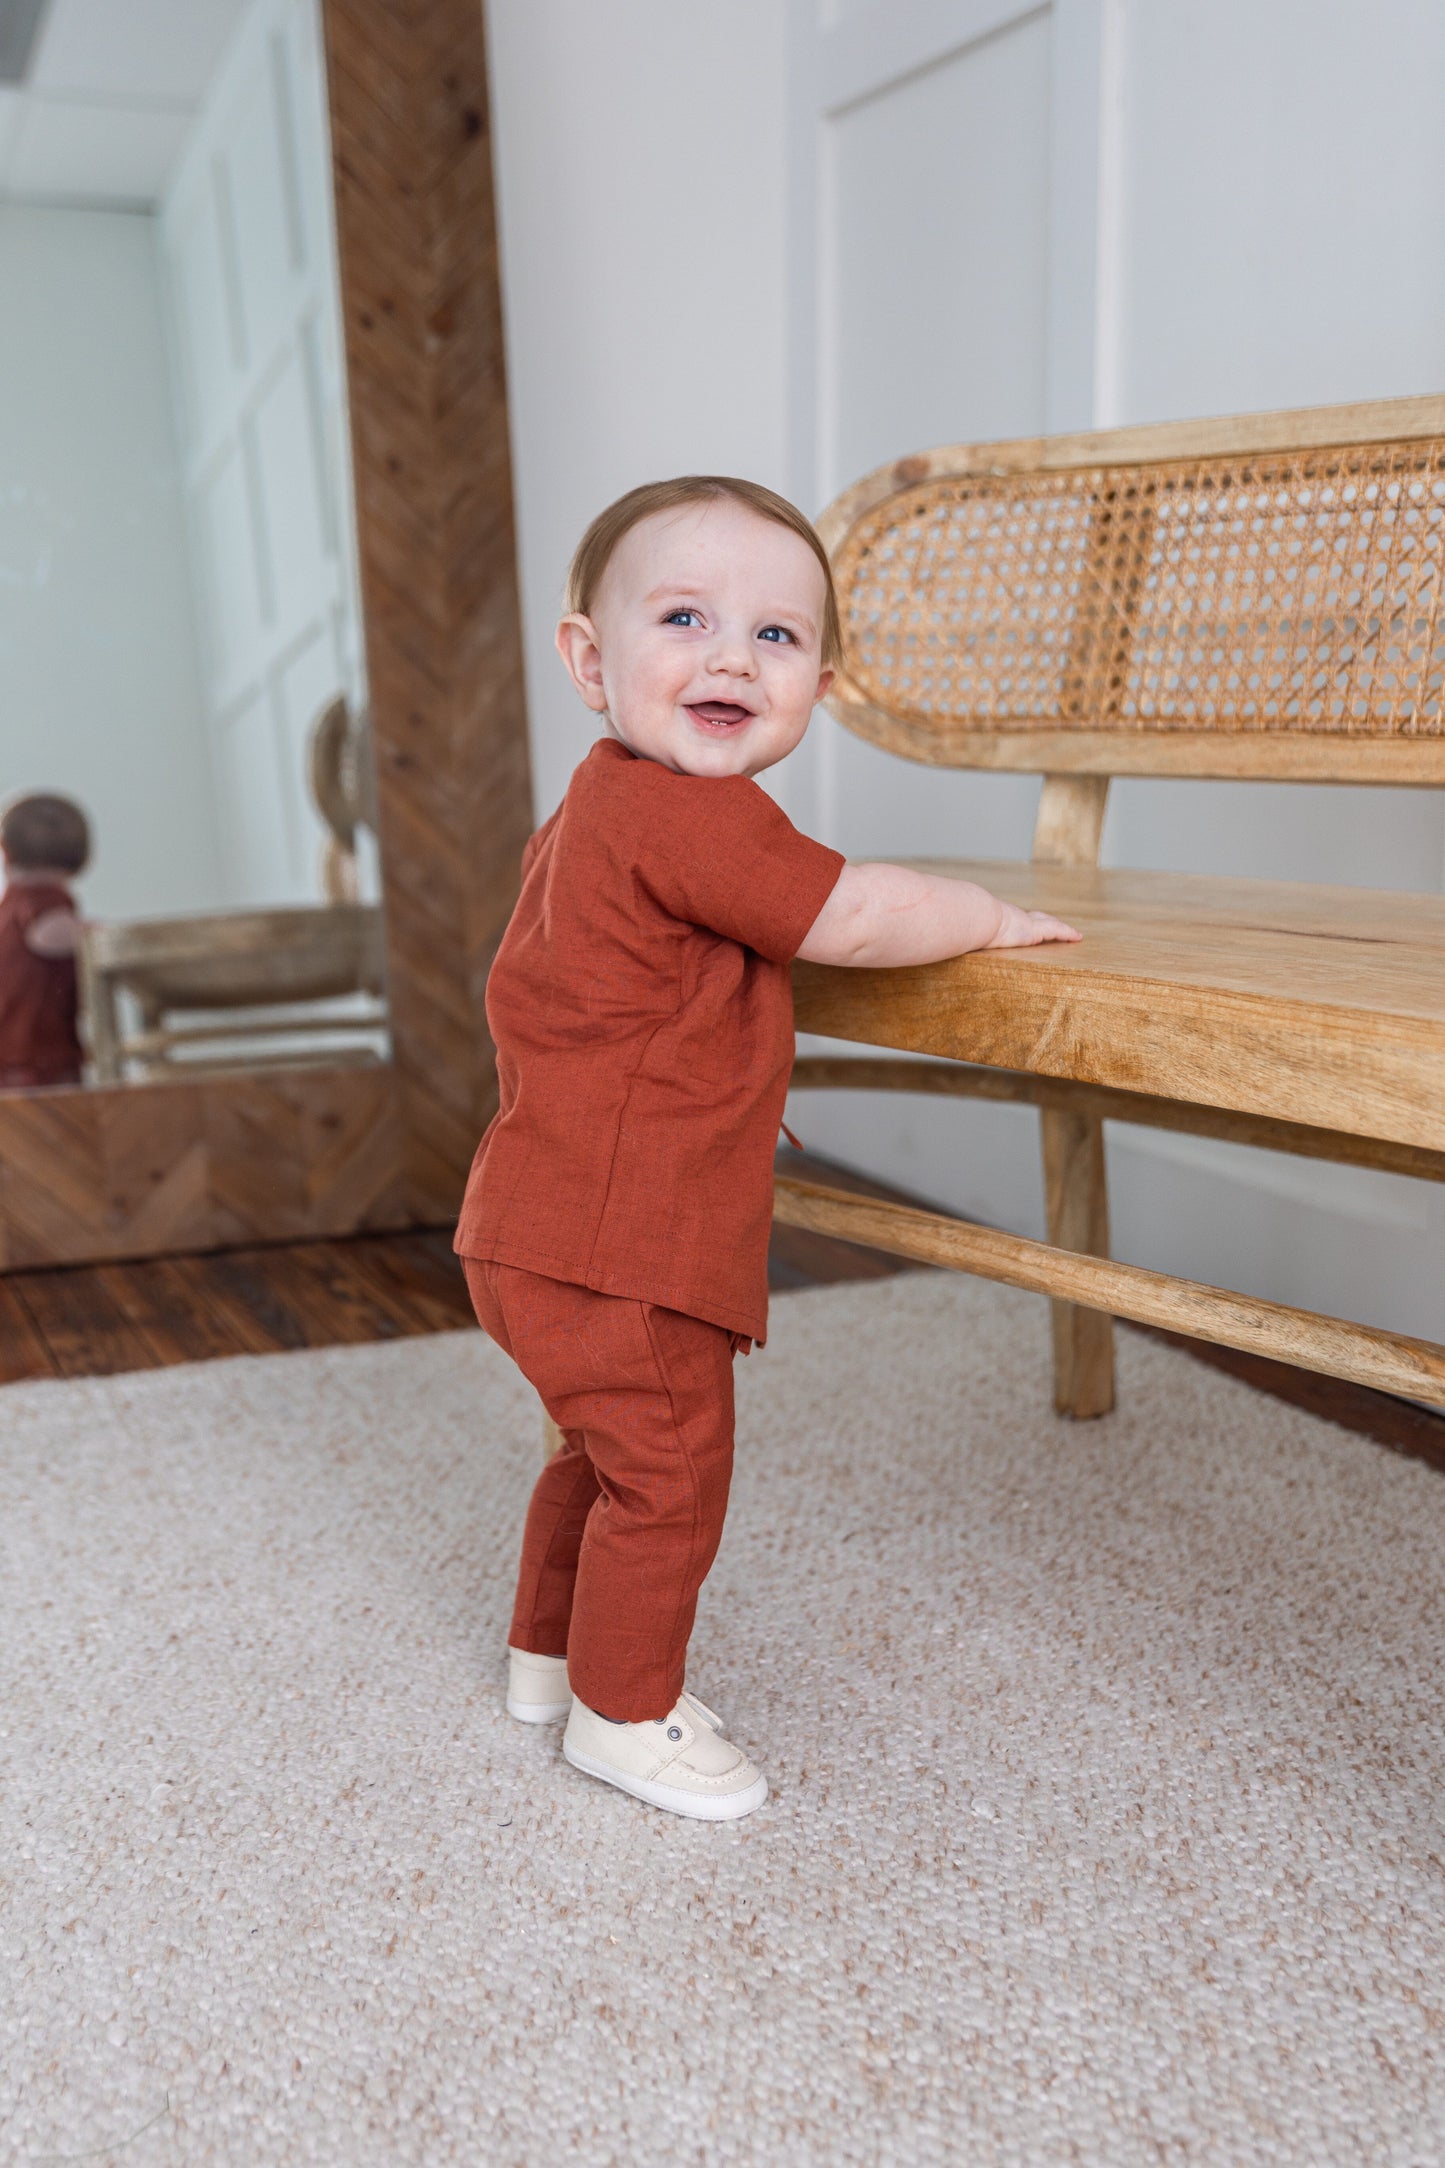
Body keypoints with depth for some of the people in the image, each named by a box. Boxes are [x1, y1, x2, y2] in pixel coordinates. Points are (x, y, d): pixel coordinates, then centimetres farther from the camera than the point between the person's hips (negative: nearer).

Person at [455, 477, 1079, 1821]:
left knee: (608, 1451, 25)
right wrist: (988, 916, -2)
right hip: (610, 1249, -11)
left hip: (550, 1232, 11)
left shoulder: (600, 812, 13)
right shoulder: (687, 817, -23)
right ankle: (623, 1712, 22)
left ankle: (550, 1652, 42)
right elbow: (855, 919, -20)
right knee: (669, 1468, 4)